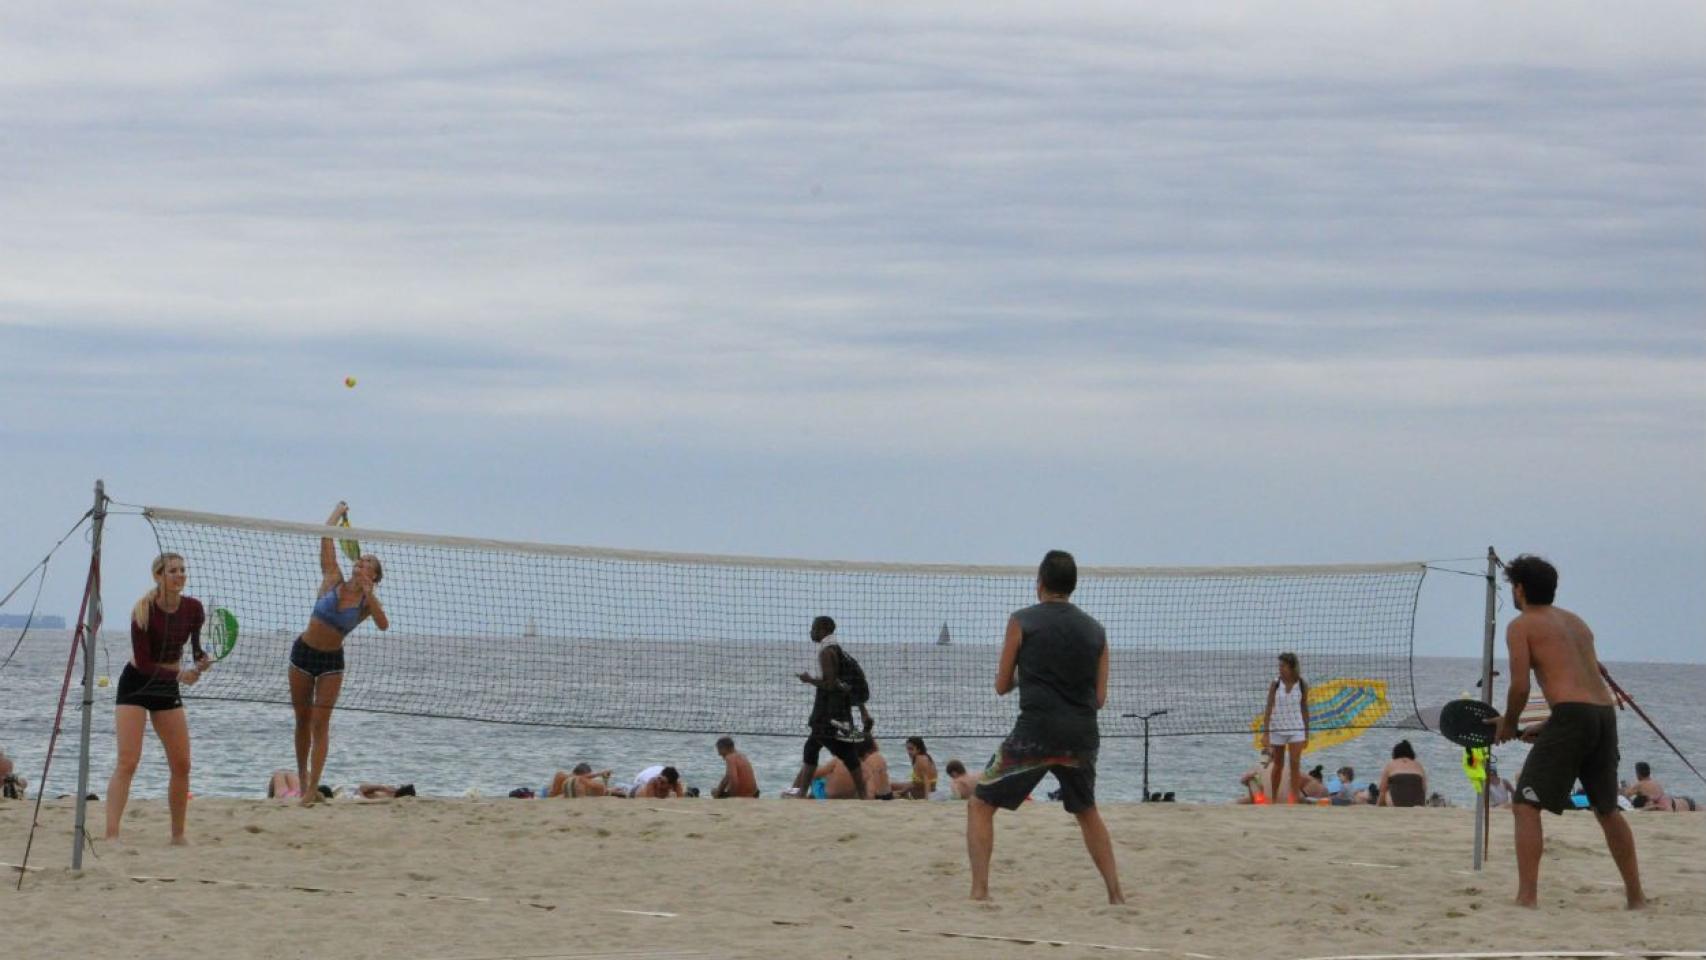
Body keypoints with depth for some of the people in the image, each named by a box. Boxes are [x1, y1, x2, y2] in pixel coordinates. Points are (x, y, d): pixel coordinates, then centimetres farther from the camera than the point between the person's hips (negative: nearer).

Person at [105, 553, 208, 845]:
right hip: (136, 685, -5)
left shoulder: (193, 608, -7)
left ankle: (178, 836, 14)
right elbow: (143, 662, -21)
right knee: (127, 762, -16)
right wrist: (179, 674, -32)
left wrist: (201, 661, -22)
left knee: (182, 765, 3)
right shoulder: (144, 611, -21)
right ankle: (111, 835, -20)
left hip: (168, 688, 5)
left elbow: (196, 647, 0)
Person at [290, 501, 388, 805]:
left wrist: (368, 594, -27)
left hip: (331, 660, -1)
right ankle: (302, 775, 25)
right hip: (303, 652, 1)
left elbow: (383, 625, -24)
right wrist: (338, 512, 5)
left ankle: (313, 787, -9)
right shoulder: (333, 580, -3)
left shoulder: (367, 601, -3)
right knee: (303, 719, 9)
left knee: (320, 723, -6)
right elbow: (326, 538, -5)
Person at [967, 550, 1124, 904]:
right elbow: (1100, 698, 11)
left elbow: (1001, 686, 6)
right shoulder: (1095, 630, 10)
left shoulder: (1022, 622, 0)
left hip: (1035, 732, -4)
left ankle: (979, 892, -6)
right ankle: (1116, 895, 22)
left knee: (980, 806, 8)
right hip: (1081, 737, 4)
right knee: (1087, 812, 27)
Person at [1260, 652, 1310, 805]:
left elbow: (1305, 710, 5)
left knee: (1295, 764, -11)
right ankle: (1274, 799, 22)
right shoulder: (1275, 685, -4)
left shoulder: (1302, 686, -2)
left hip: (1296, 729, 0)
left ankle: (1293, 799, -10)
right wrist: (1265, 732, -11)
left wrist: (1307, 733, 7)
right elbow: (1269, 709, -5)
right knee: (1278, 766, 9)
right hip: (1277, 729, 0)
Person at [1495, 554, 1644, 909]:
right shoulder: (1575, 621, 25)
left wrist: (1508, 724, 12)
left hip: (1571, 717, -7)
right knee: (1608, 810, 21)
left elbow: (1520, 686, -6)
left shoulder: (1522, 626, 3)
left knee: (1526, 807, -5)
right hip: (1606, 714, 7)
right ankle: (1636, 897, 27)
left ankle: (1527, 897, -17)